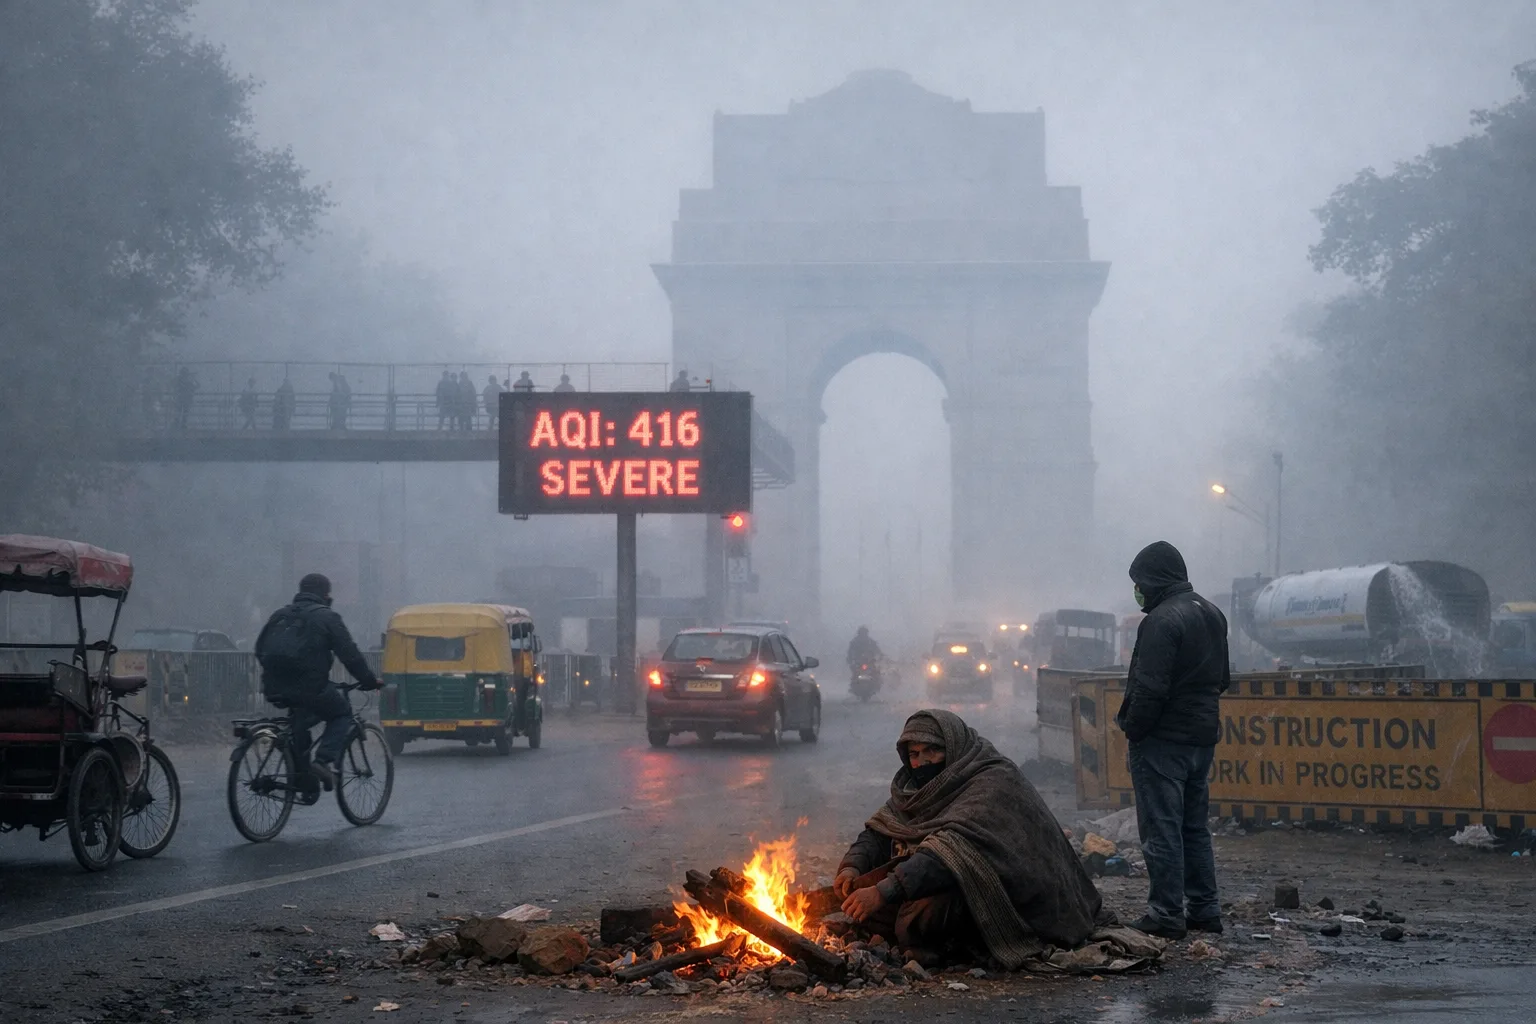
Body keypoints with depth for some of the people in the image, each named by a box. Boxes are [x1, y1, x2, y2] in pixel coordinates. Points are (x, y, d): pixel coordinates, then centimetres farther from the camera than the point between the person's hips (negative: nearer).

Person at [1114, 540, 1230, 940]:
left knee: (1161, 828, -4)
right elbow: (1223, 677, 20)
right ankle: (1204, 909, 18)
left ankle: (1167, 914, -3)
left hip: (1163, 741, -9)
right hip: (1203, 736, 9)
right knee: (1195, 826, 16)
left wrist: (1131, 727, -11)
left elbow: (1149, 688, -23)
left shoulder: (1162, 621, -18)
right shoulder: (1212, 615, 12)